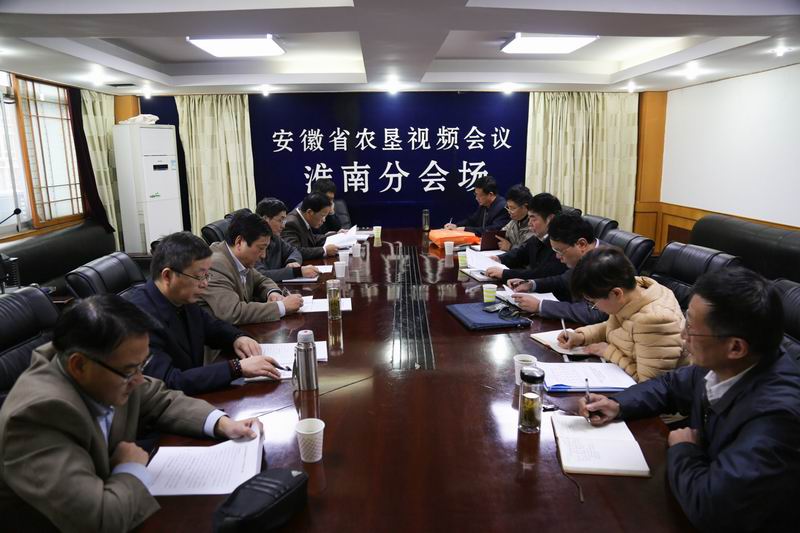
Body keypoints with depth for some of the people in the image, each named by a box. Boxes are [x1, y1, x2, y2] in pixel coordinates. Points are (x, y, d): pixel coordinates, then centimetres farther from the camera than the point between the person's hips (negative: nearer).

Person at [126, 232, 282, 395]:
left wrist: (238, 338, -4)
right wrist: (238, 367, -30)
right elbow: (169, 382, -30)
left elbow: (212, 327, 16)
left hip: (195, 396, 7)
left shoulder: (183, 299, -2)